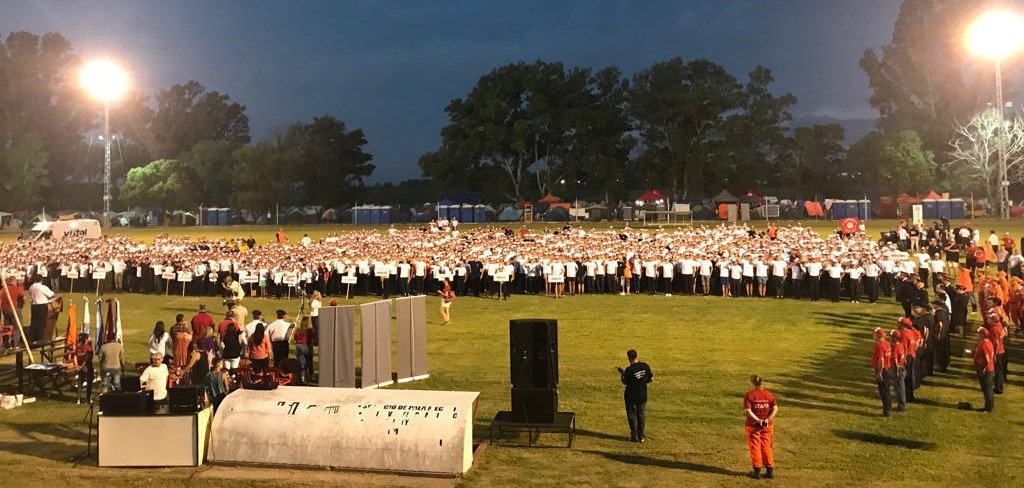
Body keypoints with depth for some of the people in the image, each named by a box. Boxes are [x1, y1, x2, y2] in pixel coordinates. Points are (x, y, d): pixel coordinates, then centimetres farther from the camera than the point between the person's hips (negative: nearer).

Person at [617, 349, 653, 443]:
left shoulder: (629, 370, -21)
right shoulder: (644, 366, -7)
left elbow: (625, 382, -8)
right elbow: (651, 378, 1)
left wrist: (621, 373, 6)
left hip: (631, 397, -4)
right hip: (642, 396, 4)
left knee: (632, 416, 8)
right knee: (642, 416, 14)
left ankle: (635, 437, 13)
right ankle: (642, 436, 20)